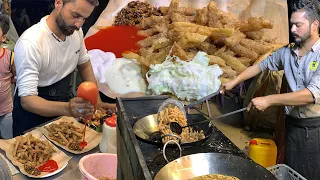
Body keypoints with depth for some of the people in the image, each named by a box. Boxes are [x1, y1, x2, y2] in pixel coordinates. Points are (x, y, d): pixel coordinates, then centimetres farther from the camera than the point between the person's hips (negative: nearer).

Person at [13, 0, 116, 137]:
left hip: (64, 102, 6)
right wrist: (67, 109, -48)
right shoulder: (30, 42, -30)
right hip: (33, 110, -6)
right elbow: (27, 100, -31)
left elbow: (84, 64, 7)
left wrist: (97, 101, -4)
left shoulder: (75, 31, -10)